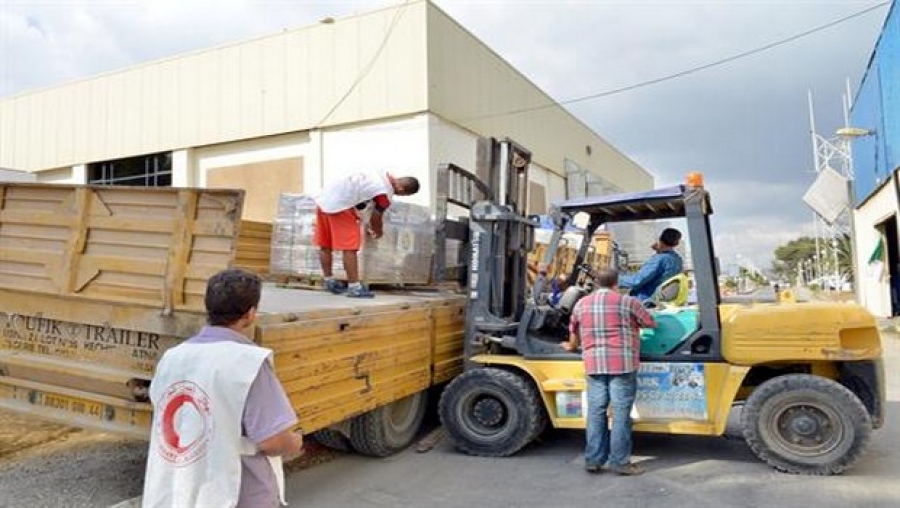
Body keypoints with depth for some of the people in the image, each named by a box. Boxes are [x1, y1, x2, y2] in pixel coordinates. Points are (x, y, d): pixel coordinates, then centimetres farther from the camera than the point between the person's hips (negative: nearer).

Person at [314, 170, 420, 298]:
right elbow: (376, 218, 1)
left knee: (325, 245, 17)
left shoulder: (383, 175, 13)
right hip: (338, 205, -10)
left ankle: (329, 281, 31)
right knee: (350, 247, -3)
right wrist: (378, 232, 23)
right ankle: (354, 287, 1)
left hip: (324, 198, 10)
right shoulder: (386, 194, -12)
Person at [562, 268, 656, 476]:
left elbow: (574, 333, 24)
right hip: (622, 364, -4)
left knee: (596, 411, 8)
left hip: (593, 365, 4)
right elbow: (651, 323, 10)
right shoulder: (627, 302, -2)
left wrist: (571, 347, 44)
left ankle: (593, 460, 13)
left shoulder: (581, 304, 11)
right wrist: (635, 321, 32)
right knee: (621, 412, 1)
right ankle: (619, 461, 5)